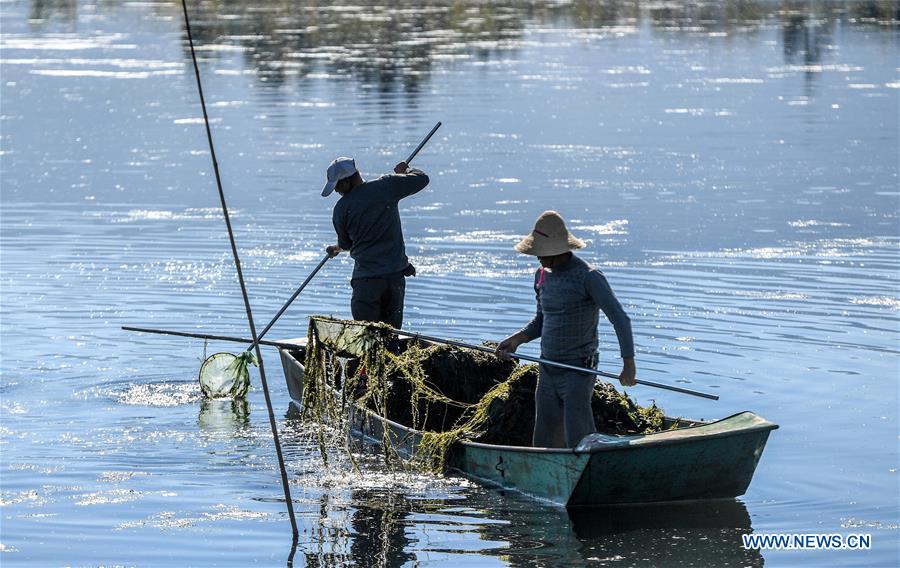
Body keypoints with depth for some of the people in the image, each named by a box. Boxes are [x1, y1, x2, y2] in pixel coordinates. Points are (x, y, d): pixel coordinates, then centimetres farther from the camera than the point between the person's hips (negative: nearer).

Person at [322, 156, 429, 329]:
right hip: (396, 275, 3)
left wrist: (336, 249, 36)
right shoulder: (387, 185, -4)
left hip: (366, 279, -3)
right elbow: (422, 179, 6)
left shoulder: (341, 209, -5)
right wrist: (405, 170, 27)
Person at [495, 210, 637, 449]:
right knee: (544, 445, 9)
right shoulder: (542, 275, 10)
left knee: (580, 444, -12)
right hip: (547, 373, 8)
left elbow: (620, 320, -17)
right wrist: (518, 338, 6)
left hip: (577, 373, -7)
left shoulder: (589, 277, -13)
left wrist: (629, 364, -25)